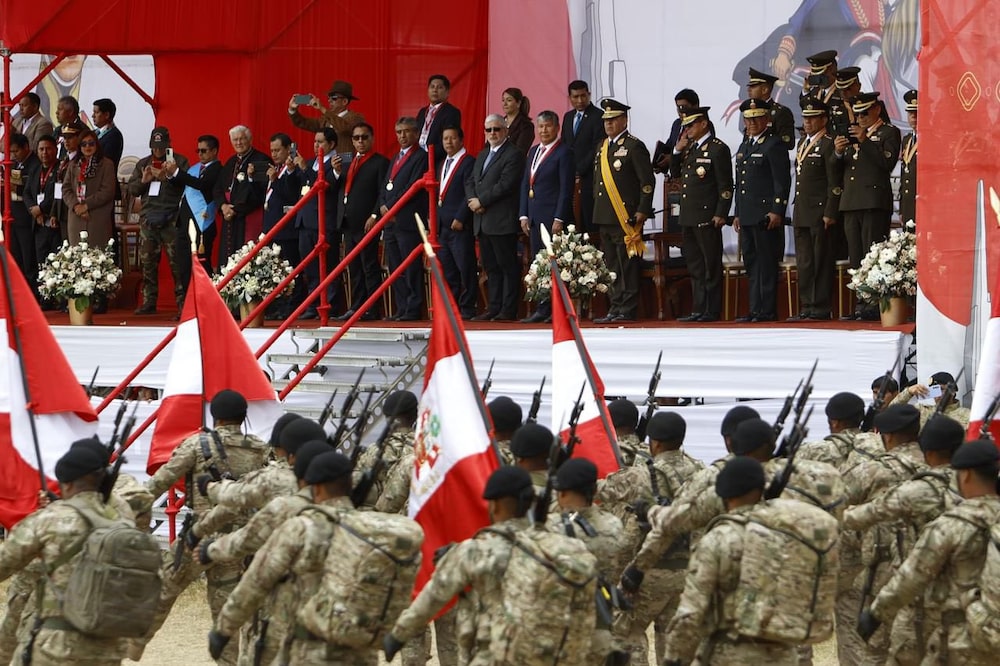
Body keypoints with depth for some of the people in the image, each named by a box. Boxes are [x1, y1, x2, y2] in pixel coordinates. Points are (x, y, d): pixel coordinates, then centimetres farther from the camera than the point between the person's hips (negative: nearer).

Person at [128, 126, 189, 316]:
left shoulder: (179, 162, 6)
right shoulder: (143, 164, 19)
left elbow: (186, 184, -7)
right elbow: (131, 189, 15)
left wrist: (168, 176, -20)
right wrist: (143, 180, -4)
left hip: (171, 220, -5)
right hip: (148, 218, 5)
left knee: (176, 261, -10)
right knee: (147, 262, 5)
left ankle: (182, 303, -9)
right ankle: (149, 302, 11)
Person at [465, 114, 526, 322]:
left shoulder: (513, 155, -7)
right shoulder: (482, 155, 21)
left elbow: (505, 184, -16)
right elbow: (470, 181, 19)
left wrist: (481, 201, -13)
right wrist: (472, 200, -1)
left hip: (502, 221, -9)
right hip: (482, 222, 9)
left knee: (508, 266, -5)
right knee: (491, 267, 10)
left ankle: (508, 310, -6)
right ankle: (493, 309, 13)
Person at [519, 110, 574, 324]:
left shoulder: (563, 153, -5)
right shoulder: (533, 152, 18)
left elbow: (566, 188, -10)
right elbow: (525, 184, 19)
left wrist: (559, 219, -15)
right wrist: (524, 215, 10)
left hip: (553, 216, -8)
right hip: (534, 216, 8)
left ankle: (549, 310, -7)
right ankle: (542, 310, 7)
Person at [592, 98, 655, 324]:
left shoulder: (634, 147, -6)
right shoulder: (602, 148, 18)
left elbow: (648, 182, -10)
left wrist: (642, 212, -14)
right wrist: (598, 210, 18)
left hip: (626, 218, -8)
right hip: (604, 218, 8)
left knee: (627, 267, -6)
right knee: (612, 267, 9)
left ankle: (628, 311, -6)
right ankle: (615, 309, 13)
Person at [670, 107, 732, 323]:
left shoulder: (718, 149, -7)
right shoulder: (689, 148, 16)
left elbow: (726, 185, -10)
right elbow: (674, 173, 19)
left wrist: (721, 214, -15)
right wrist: (678, 150, 4)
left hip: (707, 218, -8)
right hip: (688, 217, 8)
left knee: (711, 266, -4)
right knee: (695, 266, 10)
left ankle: (712, 311, -3)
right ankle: (698, 310, 14)